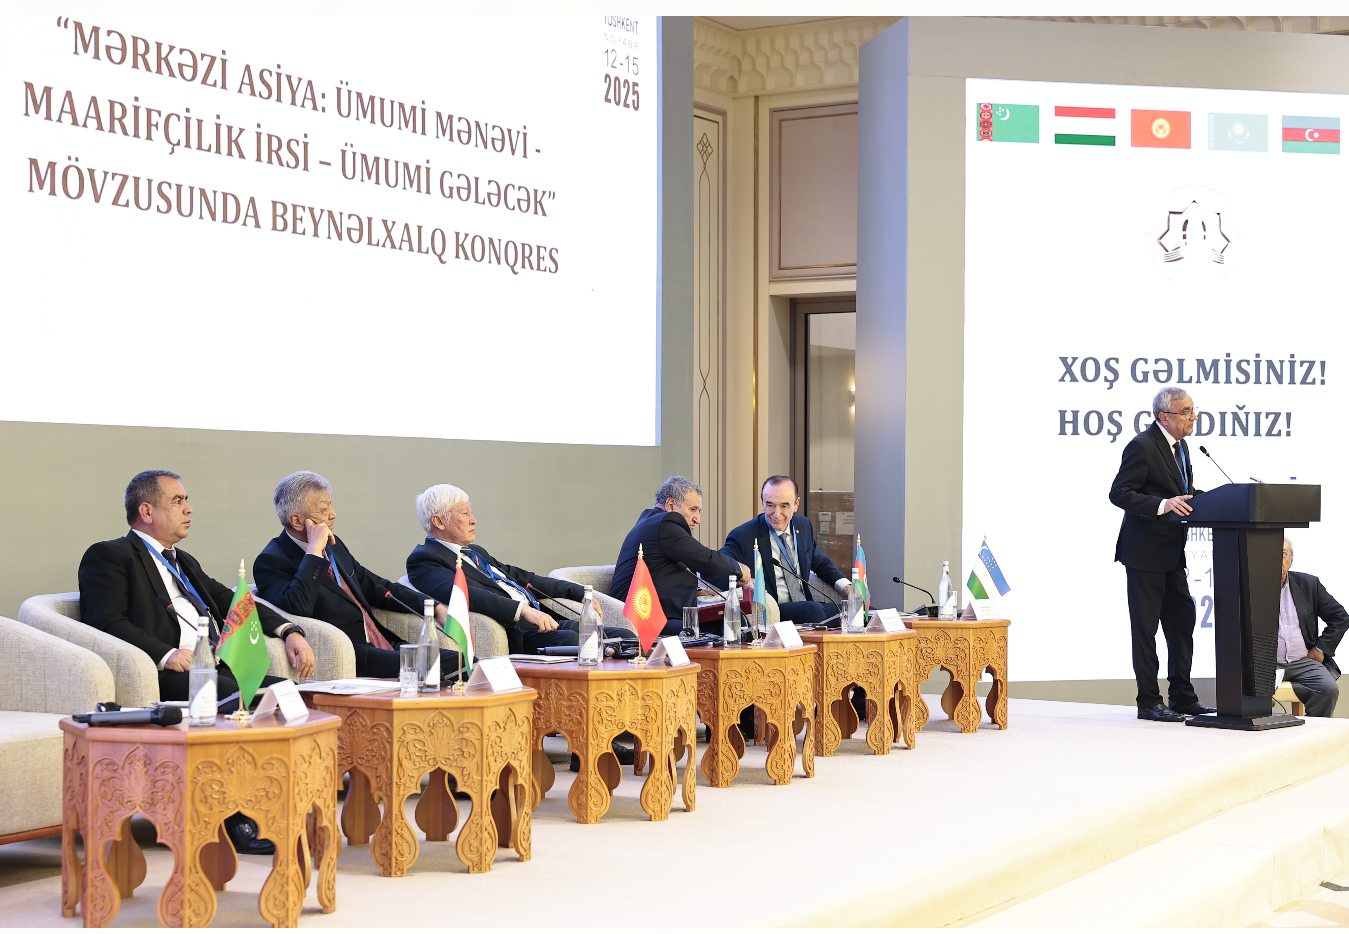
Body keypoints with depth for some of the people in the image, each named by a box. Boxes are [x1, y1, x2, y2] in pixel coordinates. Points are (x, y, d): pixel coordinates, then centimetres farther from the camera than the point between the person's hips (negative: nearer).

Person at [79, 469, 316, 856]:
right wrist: (166, 655, -23)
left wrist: (290, 631, 12)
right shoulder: (108, 556, 7)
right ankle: (238, 820, -26)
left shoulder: (184, 562, 33)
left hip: (217, 670, 8)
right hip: (169, 677, -8)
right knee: (239, 700, -34)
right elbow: (107, 622, -8)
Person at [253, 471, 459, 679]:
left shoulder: (333, 545, 19)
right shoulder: (272, 561, -6)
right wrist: (314, 550, -18)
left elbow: (377, 588, 30)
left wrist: (436, 608, 18)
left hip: (385, 646, 9)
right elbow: (297, 608, -26)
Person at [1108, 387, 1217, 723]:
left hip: (1172, 552, 9)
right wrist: (1161, 505, -30)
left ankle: (1183, 698, 20)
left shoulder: (1180, 447, 14)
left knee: (1182, 622, 11)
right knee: (1145, 628, -2)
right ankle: (1149, 703, 4)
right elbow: (1119, 493, -19)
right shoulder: (1142, 446, -14)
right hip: (1145, 553, -9)